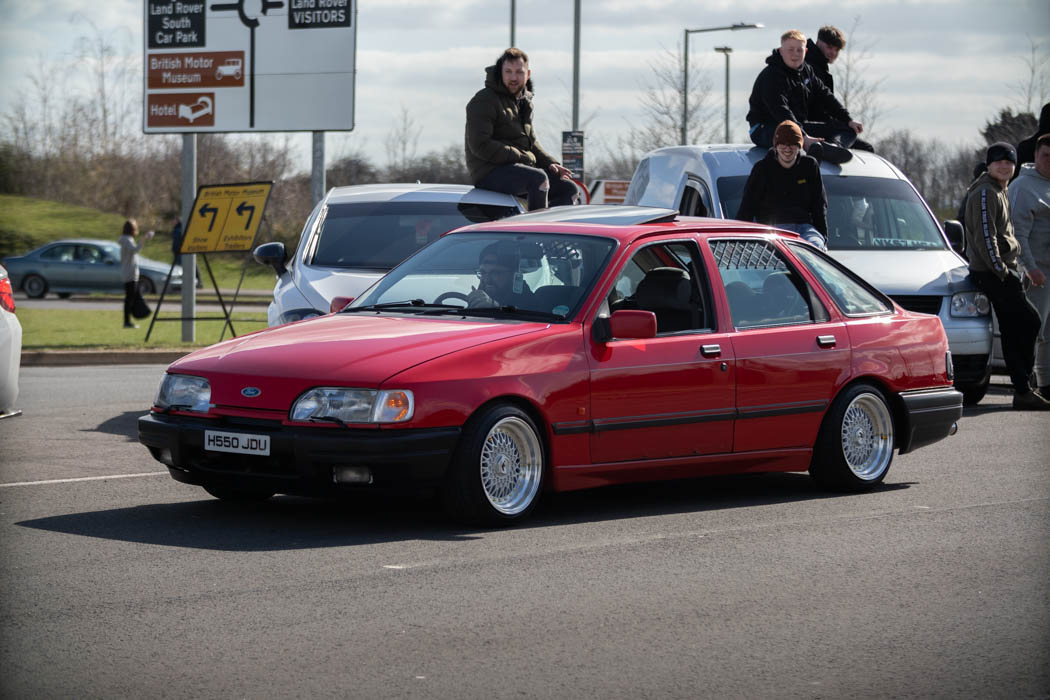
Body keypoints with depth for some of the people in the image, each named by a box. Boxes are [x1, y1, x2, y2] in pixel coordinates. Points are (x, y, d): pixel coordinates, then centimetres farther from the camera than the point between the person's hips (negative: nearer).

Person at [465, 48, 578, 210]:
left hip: (520, 167, 9)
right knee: (539, 178, -33)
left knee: (569, 189, 1)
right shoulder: (484, 101, -9)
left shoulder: (523, 102, 19)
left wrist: (550, 163, 8)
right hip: (489, 172, -9)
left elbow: (531, 141, 28)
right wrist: (521, 158, -19)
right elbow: (480, 145, -19)